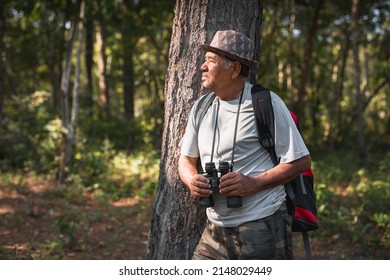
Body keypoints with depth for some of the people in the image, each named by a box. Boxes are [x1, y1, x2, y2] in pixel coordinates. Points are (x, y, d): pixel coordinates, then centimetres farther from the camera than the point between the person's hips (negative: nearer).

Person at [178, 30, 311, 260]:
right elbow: (187, 158, 17)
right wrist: (192, 180, -6)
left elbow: (301, 161, -7)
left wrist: (254, 183, -19)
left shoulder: (267, 104, -8)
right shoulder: (201, 107, 9)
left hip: (262, 229, -5)